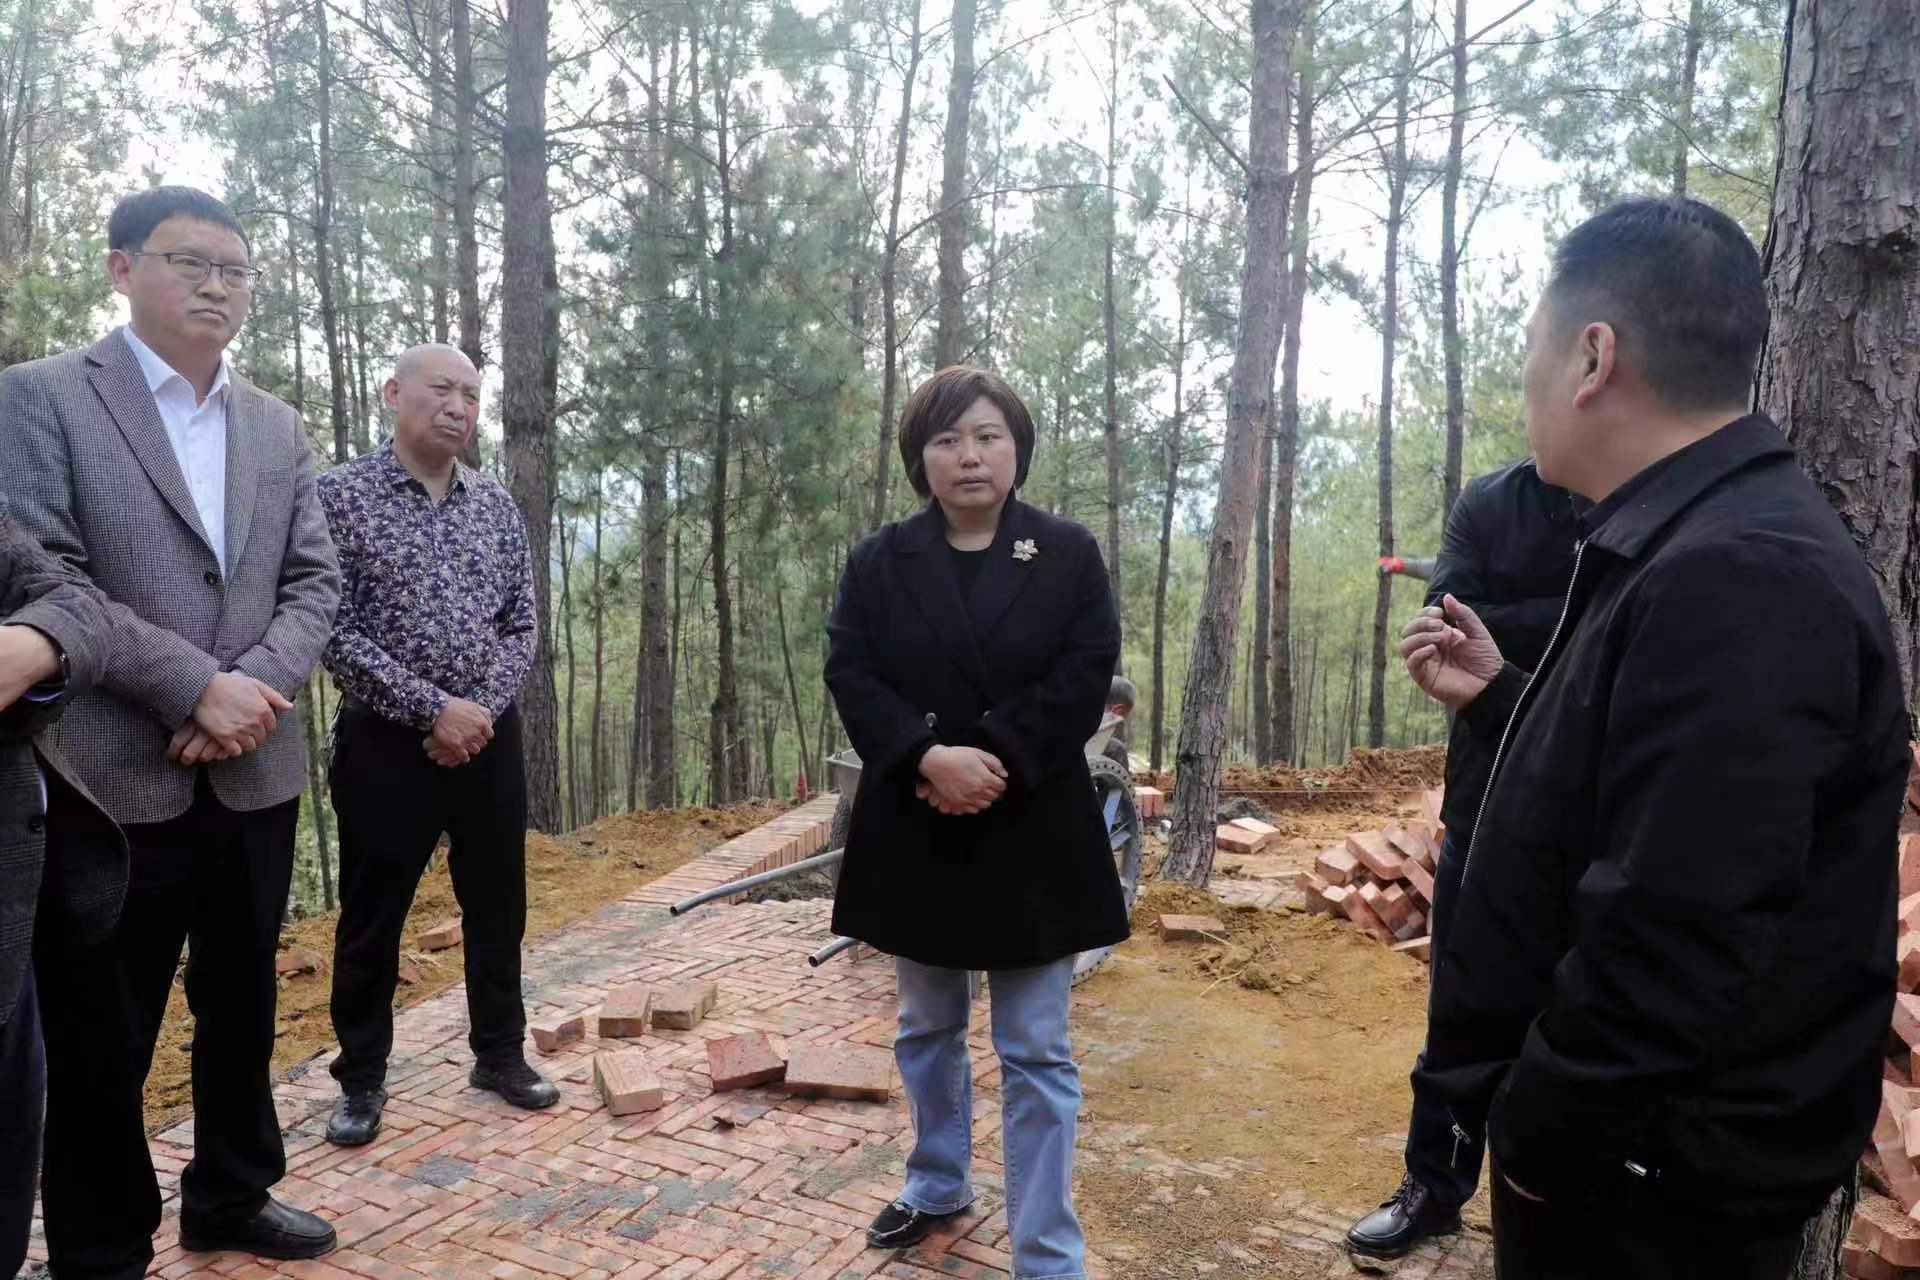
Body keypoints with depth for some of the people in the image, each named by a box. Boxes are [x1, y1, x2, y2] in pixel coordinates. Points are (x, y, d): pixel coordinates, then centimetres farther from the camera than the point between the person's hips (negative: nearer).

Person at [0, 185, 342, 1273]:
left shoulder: (278, 427, 12)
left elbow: (315, 581, 7)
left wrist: (257, 688, -10)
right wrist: (193, 686, -17)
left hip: (256, 772, 5)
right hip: (116, 775, -4)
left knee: (242, 1003, 16)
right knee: (102, 1029, 7)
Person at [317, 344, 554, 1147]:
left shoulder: (497, 506, 6)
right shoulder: (340, 495, -6)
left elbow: (521, 627, 6)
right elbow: (333, 631, -13)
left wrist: (480, 710, -9)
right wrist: (434, 707, -18)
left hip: (489, 739, 4)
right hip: (386, 744, -4)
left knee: (498, 907, 12)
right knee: (372, 920, 8)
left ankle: (499, 1053, 29)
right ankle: (362, 1079, 25)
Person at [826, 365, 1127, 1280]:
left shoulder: (1069, 554, -1)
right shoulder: (878, 562, 3)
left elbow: (1083, 678, -10)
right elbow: (849, 674, -6)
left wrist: (993, 763, -20)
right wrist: (929, 757, -21)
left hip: (1032, 832, -2)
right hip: (914, 831, 3)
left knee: (1036, 1052, 4)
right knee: (926, 1030, 20)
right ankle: (938, 1183, 43)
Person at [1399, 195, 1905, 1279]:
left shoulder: (1733, 581, -27)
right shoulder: (1706, 551, 7)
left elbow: (1670, 951, -32)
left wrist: (1539, 1139, -19)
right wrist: (1498, 697, 11)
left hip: (1653, 1184, -9)